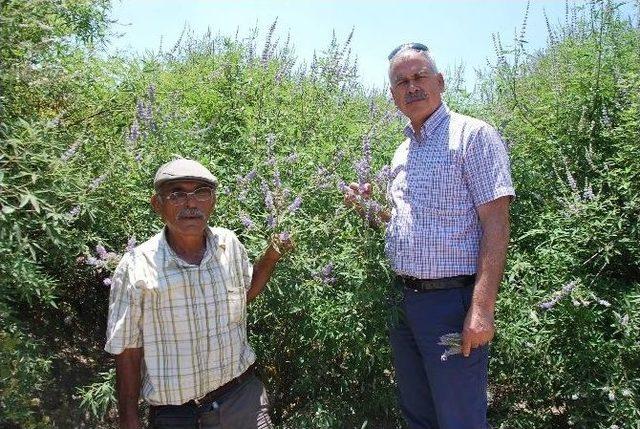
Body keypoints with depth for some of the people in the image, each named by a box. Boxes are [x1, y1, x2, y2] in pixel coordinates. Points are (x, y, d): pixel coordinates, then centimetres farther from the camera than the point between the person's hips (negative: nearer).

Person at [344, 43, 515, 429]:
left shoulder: (472, 135, -8)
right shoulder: (402, 152, 14)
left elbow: (496, 225, -15)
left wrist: (482, 308, -22)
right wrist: (371, 209, 4)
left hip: (452, 301, -7)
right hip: (403, 299, 8)